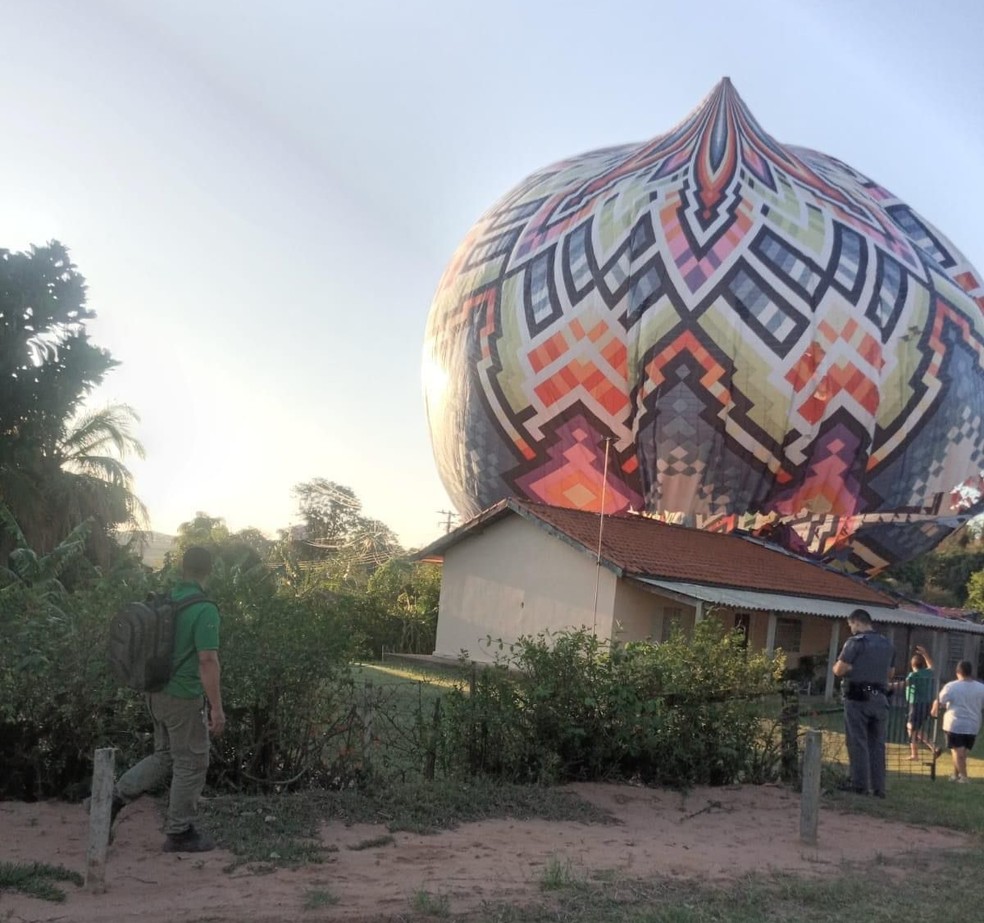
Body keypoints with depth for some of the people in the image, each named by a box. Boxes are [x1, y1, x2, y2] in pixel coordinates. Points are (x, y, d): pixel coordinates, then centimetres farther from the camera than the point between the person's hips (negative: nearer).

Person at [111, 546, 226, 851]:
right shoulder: (204, 609, -20)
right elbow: (208, 661, -23)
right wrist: (217, 708, -19)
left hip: (158, 693, 8)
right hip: (184, 698, -8)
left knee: (164, 756, 23)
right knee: (192, 763, 7)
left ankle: (115, 796, 16)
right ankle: (180, 833, 16)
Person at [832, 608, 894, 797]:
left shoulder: (855, 642, -9)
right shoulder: (887, 644, 13)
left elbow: (839, 670, -12)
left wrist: (838, 666, 9)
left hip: (858, 697, -6)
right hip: (880, 698, 6)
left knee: (858, 742, -1)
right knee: (877, 743, 9)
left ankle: (860, 784, -2)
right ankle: (878, 787, 10)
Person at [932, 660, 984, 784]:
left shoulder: (951, 687, -11)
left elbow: (938, 702, -4)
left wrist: (934, 711, 14)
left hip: (955, 725, -4)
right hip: (973, 726, 4)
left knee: (957, 751, -1)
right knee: (962, 751, 16)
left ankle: (964, 777, -8)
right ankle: (956, 774, 27)